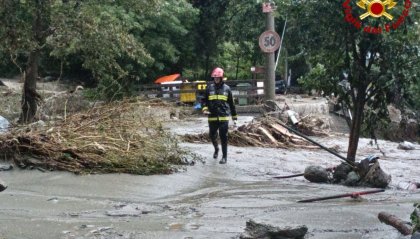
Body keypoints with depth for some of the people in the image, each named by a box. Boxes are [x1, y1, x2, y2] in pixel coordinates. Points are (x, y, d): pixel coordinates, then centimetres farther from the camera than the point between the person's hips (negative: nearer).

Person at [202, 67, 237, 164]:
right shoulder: (209, 88, 5)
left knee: (223, 137, -4)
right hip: (212, 117, 2)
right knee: (212, 136, 11)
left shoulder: (226, 89, 4)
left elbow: (231, 103, 9)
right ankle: (216, 149, 41)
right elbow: (204, 100, 11)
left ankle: (224, 157, 4)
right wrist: (205, 109, -9)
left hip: (224, 117, -2)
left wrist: (234, 117, 10)